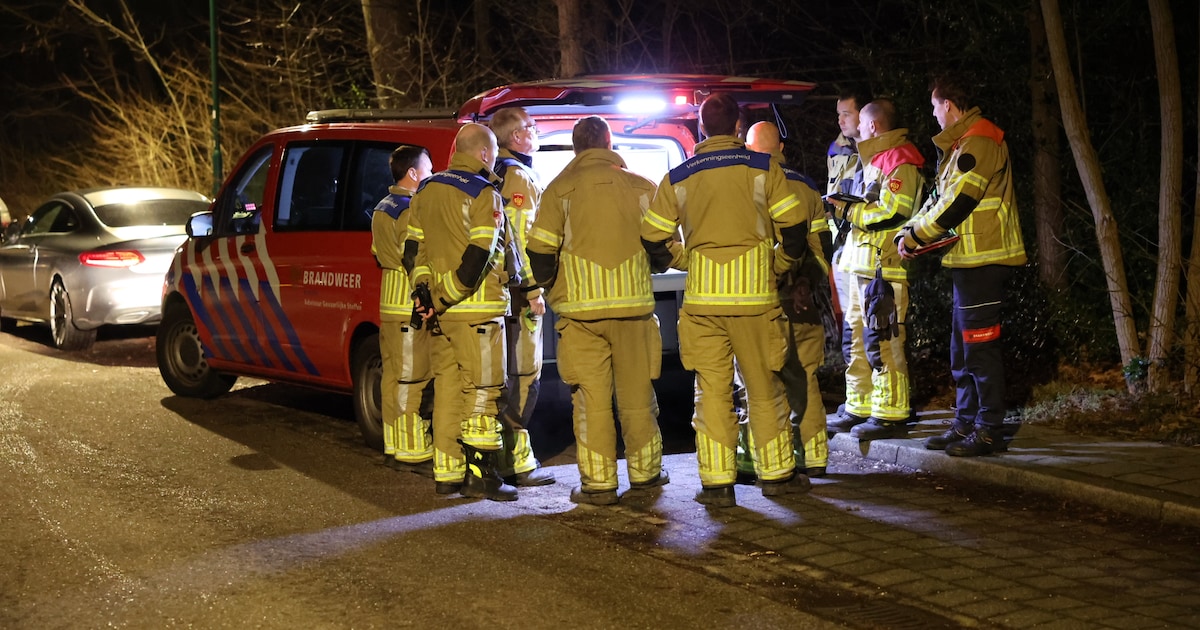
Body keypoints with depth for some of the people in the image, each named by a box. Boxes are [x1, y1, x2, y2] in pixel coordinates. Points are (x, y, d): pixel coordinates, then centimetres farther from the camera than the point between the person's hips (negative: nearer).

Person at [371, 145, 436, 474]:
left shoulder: (382, 209, 15)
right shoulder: (412, 210, -15)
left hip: (390, 303, 10)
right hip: (412, 305, -10)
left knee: (395, 376, 12)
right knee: (413, 380, -6)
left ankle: (394, 447, 18)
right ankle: (414, 453, -3)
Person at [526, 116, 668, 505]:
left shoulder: (560, 190, 0)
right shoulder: (641, 187, 5)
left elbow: (540, 253, -3)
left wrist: (549, 287, 17)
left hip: (581, 309, -2)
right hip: (633, 305, 2)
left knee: (592, 397, 1)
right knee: (636, 393, 12)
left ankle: (598, 483, 2)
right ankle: (645, 472, 21)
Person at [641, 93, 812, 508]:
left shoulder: (678, 178, 5)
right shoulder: (763, 168, 1)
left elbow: (653, 241, 6)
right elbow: (794, 227, -1)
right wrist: (780, 265, 15)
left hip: (702, 300, 1)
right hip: (755, 295, -1)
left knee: (712, 391, 5)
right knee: (764, 388, 10)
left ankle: (716, 482, 4)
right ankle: (776, 473, 19)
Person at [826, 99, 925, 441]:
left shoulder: (899, 162, -11)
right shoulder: (876, 160, 22)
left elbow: (891, 213, -21)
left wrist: (847, 210, -12)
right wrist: (844, 208, 11)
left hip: (886, 268, -11)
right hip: (864, 265, 11)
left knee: (882, 342, -9)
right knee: (857, 338, 13)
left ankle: (890, 415, -6)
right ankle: (861, 409, 20)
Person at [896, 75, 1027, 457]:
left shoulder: (978, 143, -15)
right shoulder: (961, 145, 20)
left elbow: (956, 204, -21)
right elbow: (941, 200, 21)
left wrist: (913, 236, -11)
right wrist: (909, 232, 7)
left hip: (983, 260, -11)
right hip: (969, 260, 11)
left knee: (980, 344, -7)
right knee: (963, 346, 15)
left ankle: (989, 430, -2)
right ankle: (966, 423, 22)